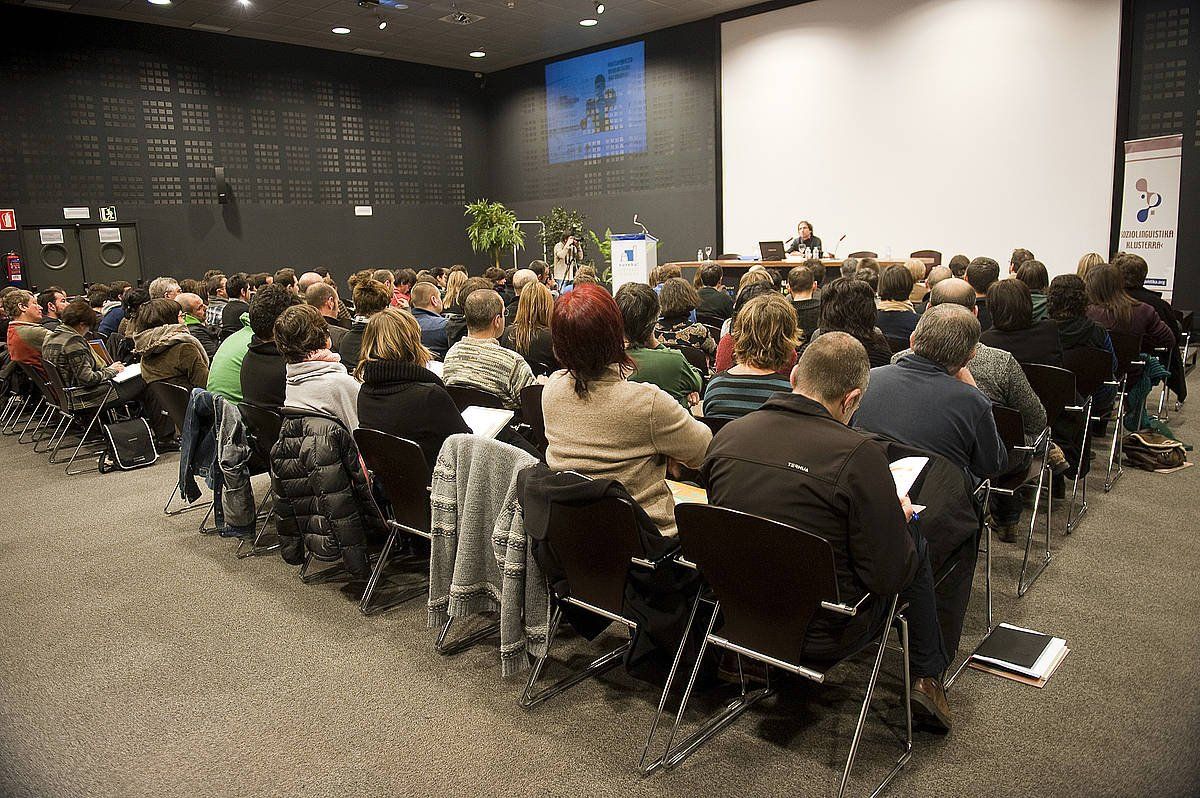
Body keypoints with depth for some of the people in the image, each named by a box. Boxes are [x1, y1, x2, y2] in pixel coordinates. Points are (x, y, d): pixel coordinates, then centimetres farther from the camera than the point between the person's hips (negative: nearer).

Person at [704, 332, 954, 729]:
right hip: (823, 634, -5)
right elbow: (891, 576, -16)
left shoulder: (727, 435, -8)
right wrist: (899, 517, 4)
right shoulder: (858, 454, -24)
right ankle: (928, 677, 27)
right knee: (917, 544, 17)